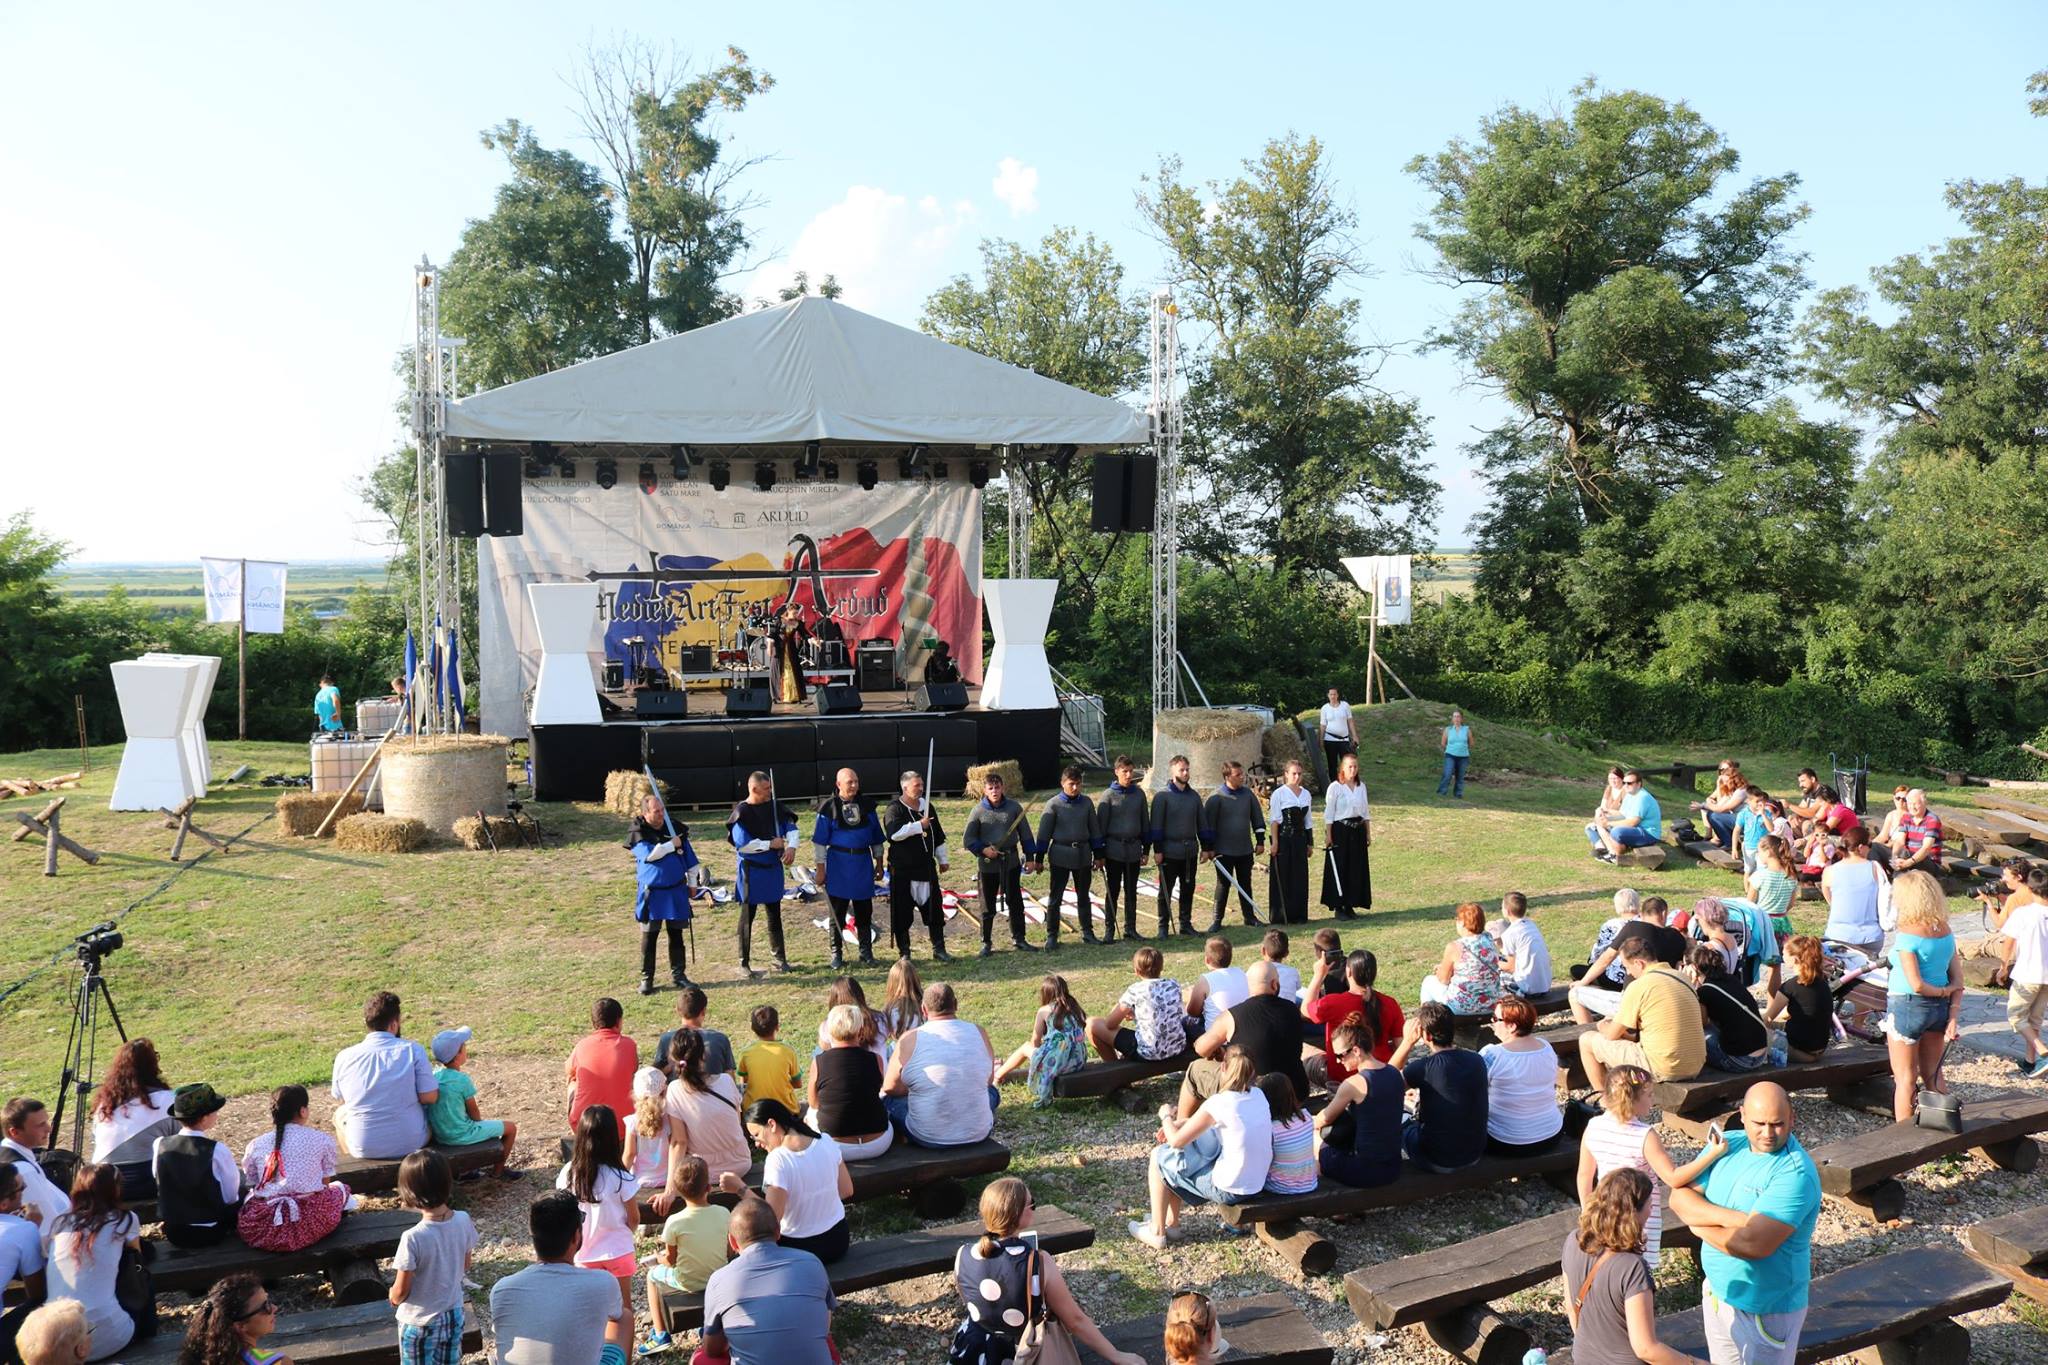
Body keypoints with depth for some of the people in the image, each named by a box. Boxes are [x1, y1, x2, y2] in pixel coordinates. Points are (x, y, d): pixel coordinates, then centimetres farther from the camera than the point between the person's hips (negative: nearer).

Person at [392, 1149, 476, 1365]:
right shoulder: (463, 1221, -16)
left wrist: (392, 1297, 3)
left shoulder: (413, 1238, -31)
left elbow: (400, 1292, -19)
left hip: (419, 1322, -4)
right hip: (453, 1314, 4)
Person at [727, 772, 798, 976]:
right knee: (747, 916, 4)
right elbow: (741, 842, -22)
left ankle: (780, 958, 22)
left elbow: (790, 826, 5)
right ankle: (744, 962, 13)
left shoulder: (773, 807, 3)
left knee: (774, 915, 13)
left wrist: (791, 846, -14)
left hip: (773, 868, 6)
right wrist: (770, 844, -16)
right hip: (750, 871, -5)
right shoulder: (741, 812, -15)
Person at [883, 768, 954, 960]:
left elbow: (938, 836, 20)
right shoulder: (894, 809, -8)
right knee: (902, 913, 0)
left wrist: (943, 859, 20)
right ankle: (904, 953, 11)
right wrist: (919, 825, -21)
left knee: (934, 909, 7)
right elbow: (894, 833, -26)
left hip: (926, 868, 5)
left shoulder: (927, 807, 11)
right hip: (902, 870, -5)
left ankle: (939, 949, 16)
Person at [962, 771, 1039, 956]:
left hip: (1011, 862, 2)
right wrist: (983, 850, -16)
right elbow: (967, 839, -2)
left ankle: (1018, 939, 23)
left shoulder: (1014, 807, -1)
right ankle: (985, 943, 18)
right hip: (987, 864, -2)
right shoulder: (978, 811, -6)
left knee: (1015, 902, 10)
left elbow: (1024, 834, 6)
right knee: (988, 907, 7)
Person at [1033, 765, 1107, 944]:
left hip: (1082, 855, 3)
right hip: (1060, 855, -3)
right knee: (1055, 897, 1)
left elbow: (1094, 829, 9)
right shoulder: (1054, 804, -8)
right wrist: (1039, 859, -6)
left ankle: (1087, 932, 24)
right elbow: (1044, 832, -5)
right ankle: (1051, 935, 8)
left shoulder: (1086, 802, 1)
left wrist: (1098, 855, 9)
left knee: (1084, 896, 14)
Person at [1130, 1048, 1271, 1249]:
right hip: (1258, 1185, 7)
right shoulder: (1258, 1095, 0)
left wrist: (1166, 1117, 5)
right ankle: (1172, 1221, 34)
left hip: (1229, 1190, -7)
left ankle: (1157, 1232, 18)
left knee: (1159, 1157, 10)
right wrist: (1179, 1124, 10)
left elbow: (1176, 1141, -14)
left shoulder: (1220, 1103, -22)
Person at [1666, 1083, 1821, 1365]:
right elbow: (1679, 1197, -8)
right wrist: (1729, 1217, -25)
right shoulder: (1727, 1144, -3)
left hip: (1765, 1309, -6)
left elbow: (1754, 1244, -32)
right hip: (1717, 1291, 6)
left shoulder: (1795, 1172, -25)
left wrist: (1701, 1225, -15)